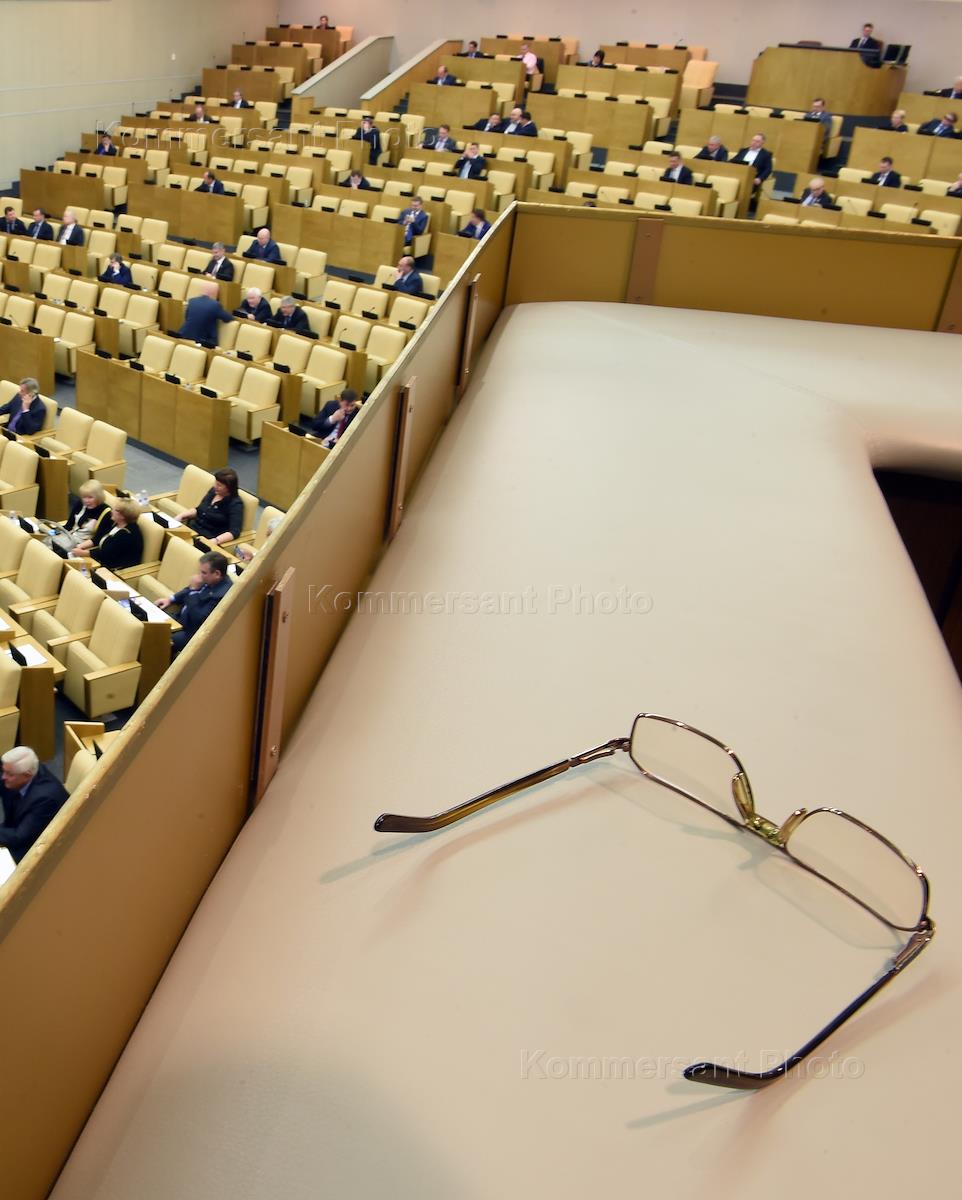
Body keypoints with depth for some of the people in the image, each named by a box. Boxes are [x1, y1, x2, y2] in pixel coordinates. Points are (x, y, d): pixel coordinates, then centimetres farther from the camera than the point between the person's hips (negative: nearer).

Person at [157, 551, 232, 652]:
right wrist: (170, 599, 4)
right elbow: (188, 591, 18)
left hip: (192, 633, -9)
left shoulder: (223, 594, -31)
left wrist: (194, 590, -27)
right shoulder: (209, 580, -4)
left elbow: (198, 619, -30)